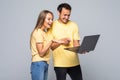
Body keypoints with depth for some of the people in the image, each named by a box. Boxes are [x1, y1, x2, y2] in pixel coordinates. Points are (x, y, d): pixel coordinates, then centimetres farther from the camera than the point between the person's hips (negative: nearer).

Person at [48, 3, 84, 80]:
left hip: (74, 62, 2)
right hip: (60, 63, -2)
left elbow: (76, 43, 0)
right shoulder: (52, 26, -1)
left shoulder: (74, 25, 5)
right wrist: (60, 42, -19)